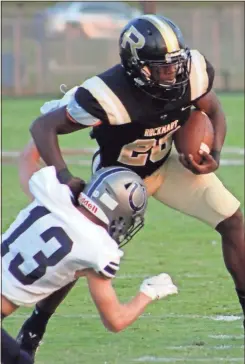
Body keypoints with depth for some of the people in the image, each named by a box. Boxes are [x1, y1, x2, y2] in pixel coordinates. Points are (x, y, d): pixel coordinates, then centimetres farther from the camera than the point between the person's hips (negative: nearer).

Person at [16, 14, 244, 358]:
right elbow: (44, 126, -30)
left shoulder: (192, 71, -26)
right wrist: (64, 176, -42)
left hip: (165, 165, 4)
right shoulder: (108, 96, -39)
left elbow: (214, 113, -3)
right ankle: (34, 327, 17)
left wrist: (214, 155, -21)